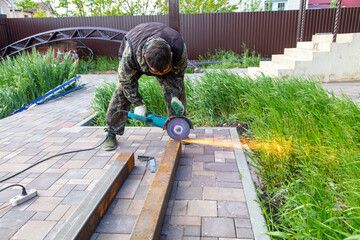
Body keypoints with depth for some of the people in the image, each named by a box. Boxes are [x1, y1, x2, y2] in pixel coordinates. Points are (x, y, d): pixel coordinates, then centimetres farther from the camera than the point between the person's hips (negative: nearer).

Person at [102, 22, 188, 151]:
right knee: (122, 91, -13)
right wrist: (138, 104, -23)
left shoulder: (180, 49, -38)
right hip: (136, 62, -1)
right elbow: (126, 79, -24)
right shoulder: (130, 52, -44)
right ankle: (112, 133, -1)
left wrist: (174, 96, -30)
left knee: (177, 89, -10)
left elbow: (178, 74, -17)